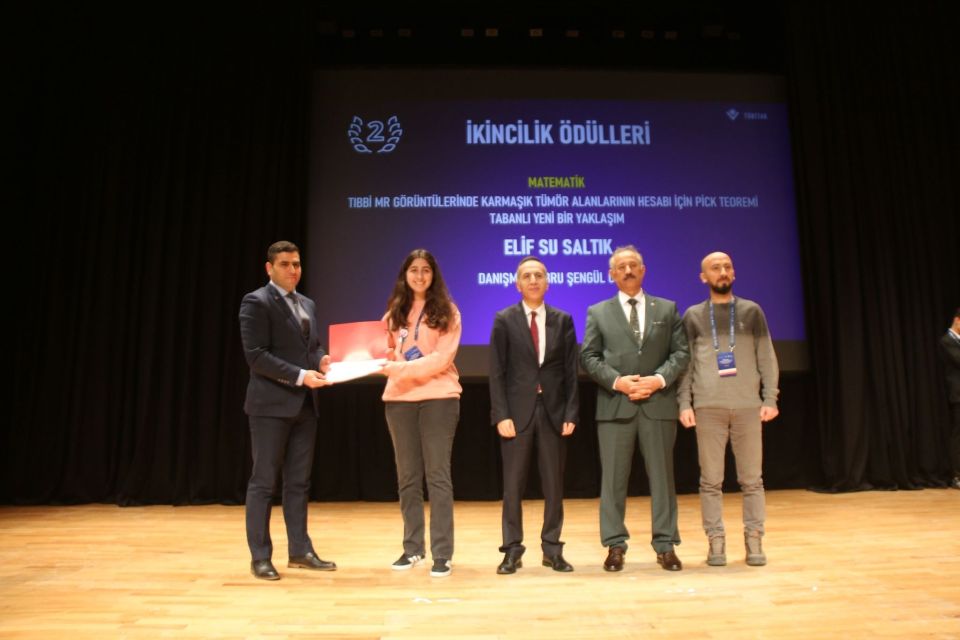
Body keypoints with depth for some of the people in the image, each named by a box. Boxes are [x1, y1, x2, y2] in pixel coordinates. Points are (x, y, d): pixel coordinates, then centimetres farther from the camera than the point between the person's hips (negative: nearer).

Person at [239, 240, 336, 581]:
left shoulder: (306, 304, 17)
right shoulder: (256, 302, -8)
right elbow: (256, 356, -16)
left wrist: (321, 361, -1)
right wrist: (300, 376, -21)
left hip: (304, 405, 7)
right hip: (271, 404, -7)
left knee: (299, 482, 12)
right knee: (263, 482, 2)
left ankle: (300, 550, 21)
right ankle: (260, 557, 12)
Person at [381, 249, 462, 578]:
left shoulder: (447, 312, -1)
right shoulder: (395, 312, 11)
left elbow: (442, 358, -11)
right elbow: (390, 351, 13)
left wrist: (401, 368, -20)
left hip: (438, 397, -4)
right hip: (399, 398, 4)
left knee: (437, 475, -1)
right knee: (407, 476, 10)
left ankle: (442, 554, 6)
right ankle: (413, 548, 22)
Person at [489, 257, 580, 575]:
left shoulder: (563, 320, 7)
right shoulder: (504, 320, 1)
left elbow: (571, 371, 5)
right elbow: (496, 372, -3)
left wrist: (571, 413, -3)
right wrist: (501, 414, -10)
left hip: (553, 410, 2)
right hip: (518, 410, -2)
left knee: (553, 484, 8)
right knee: (513, 484, 4)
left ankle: (552, 549, 21)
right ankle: (512, 549, 16)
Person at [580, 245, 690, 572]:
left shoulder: (667, 309, 12)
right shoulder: (598, 312, 9)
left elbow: (681, 352, 6)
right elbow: (589, 356, 3)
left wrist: (660, 379, -10)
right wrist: (617, 381, -12)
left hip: (659, 403, 1)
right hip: (615, 405, -1)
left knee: (662, 475, 6)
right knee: (613, 478, 3)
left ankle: (665, 546, 16)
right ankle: (615, 546, 13)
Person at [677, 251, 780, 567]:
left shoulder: (752, 311, 10)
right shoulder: (693, 316, 9)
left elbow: (767, 358, 8)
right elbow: (685, 362, 6)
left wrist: (770, 399, -1)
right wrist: (684, 404, -2)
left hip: (748, 405, 1)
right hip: (708, 407, 0)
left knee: (752, 479, 4)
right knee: (711, 480, 2)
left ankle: (754, 541, 14)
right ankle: (716, 542, 11)